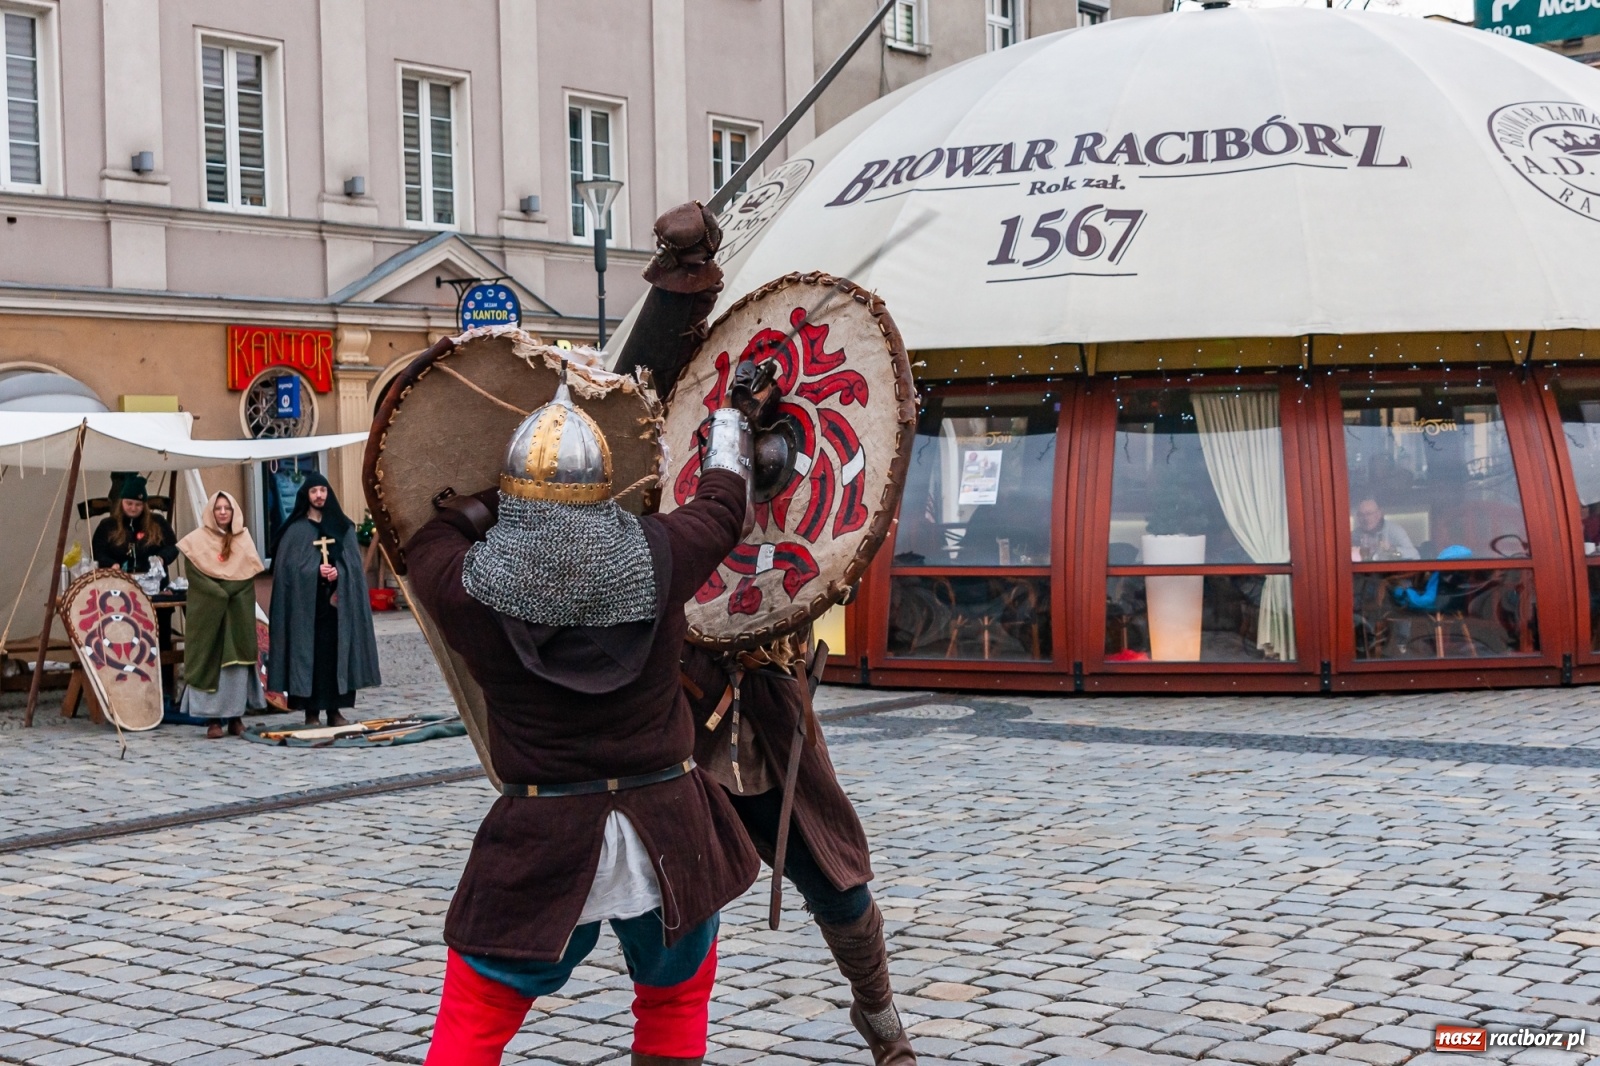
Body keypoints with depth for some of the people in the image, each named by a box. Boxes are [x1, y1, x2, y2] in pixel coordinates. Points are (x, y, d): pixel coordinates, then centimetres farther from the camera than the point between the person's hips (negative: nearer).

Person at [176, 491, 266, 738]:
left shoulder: (243, 539, 10)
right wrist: (220, 594, -14)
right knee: (211, 660, -4)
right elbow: (195, 577, -6)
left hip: (239, 612, 2)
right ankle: (214, 718, -3)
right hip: (208, 612, -2)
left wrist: (225, 591, -8)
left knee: (237, 661, 0)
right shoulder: (198, 540, 1)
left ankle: (236, 716, 5)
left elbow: (250, 575, 6)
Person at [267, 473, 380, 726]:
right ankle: (311, 712, -1)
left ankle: (335, 710, 6)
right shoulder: (296, 530, 3)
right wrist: (316, 571, -18)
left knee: (336, 651, 0)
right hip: (306, 602, -2)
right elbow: (289, 565, -4)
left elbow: (353, 561, 5)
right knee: (310, 652, -4)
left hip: (337, 600, 2)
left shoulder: (342, 526, 12)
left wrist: (338, 572, -15)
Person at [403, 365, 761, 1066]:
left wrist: (491, 503, 22)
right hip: (667, 829, 2)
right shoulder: (655, 560, -9)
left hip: (542, 841, -1)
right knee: (678, 994, 24)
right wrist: (728, 440, 31)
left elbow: (427, 541, 12)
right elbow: (721, 512, 12)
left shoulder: (468, 589, -12)